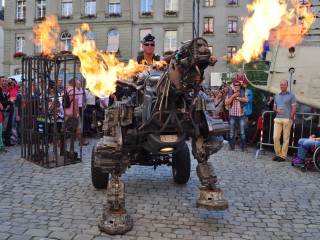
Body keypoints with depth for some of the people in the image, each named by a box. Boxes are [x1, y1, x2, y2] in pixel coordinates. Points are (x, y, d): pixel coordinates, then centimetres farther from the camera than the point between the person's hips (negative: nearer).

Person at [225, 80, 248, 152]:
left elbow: (246, 100, -15)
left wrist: (237, 97, -15)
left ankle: (244, 147, 7)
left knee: (242, 132, 0)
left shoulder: (243, 93, 3)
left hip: (241, 115, -1)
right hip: (232, 115, 1)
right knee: (232, 132, 8)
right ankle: (231, 146, 18)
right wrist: (233, 96, -13)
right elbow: (226, 103, -6)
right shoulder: (230, 93, 4)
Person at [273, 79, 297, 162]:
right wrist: (277, 110, -2)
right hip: (277, 119, 4)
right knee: (275, 137, -1)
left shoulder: (291, 96, 3)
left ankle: (283, 155, 4)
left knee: (286, 138, -1)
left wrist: (290, 118, -12)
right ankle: (278, 154, 10)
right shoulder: (277, 96, 17)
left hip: (287, 119, -4)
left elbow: (294, 108, -2)